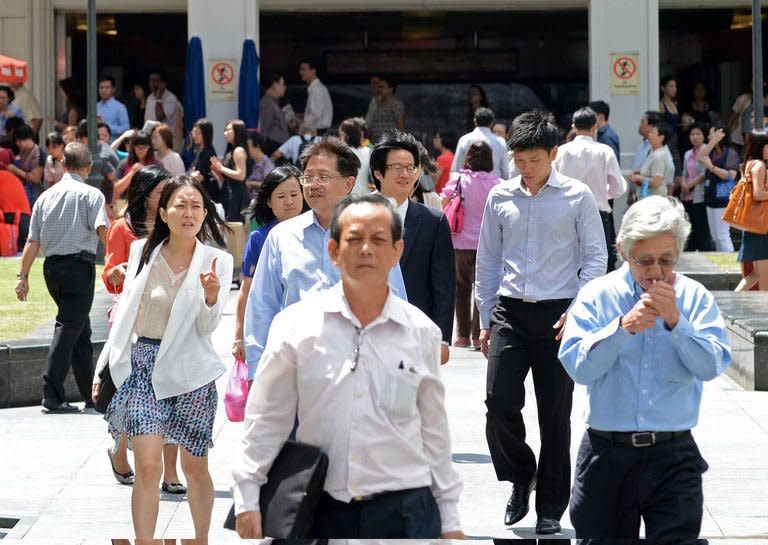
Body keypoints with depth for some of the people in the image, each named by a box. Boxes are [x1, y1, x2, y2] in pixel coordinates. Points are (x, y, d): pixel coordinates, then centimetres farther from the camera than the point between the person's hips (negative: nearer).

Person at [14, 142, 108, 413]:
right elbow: (102, 229, -17)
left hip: (52, 267, 6)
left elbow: (32, 241, 10)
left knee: (80, 330, 17)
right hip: (79, 266, -6)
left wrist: (23, 276, 12)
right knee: (68, 328, -7)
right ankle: (52, 396, -12)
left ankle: (90, 393, 23)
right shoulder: (90, 194, -3)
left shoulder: (46, 196, 12)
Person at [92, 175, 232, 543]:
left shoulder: (216, 261, -2)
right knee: (147, 467, -10)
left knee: (195, 467, 9)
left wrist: (211, 295, -28)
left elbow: (207, 327, -8)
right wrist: (104, 368, 12)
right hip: (143, 364, 1)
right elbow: (125, 313, 12)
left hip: (189, 370, -1)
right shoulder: (142, 251, 4)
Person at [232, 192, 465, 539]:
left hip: (404, 510, 1)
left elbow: (434, 432, 12)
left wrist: (449, 520, 13)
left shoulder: (422, 332, 6)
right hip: (322, 510, 0)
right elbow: (266, 421, 4)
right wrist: (247, 501, -1)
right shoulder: (296, 325, 2)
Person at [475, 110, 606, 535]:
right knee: (500, 402, -10)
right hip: (510, 310, 2)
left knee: (555, 412, 2)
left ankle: (550, 507, 13)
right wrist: (484, 320, 11)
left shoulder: (577, 197, -1)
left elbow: (595, 257, 1)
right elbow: (487, 261, 13)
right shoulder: (500, 197, 6)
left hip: (558, 312, -2)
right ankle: (520, 478, 17)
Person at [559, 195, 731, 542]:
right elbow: (578, 366, -10)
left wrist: (675, 321, -18)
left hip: (674, 458, 0)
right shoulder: (597, 296, 1)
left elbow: (712, 366, -8)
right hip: (607, 453, 1)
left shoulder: (695, 298, 3)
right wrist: (623, 327, -20)